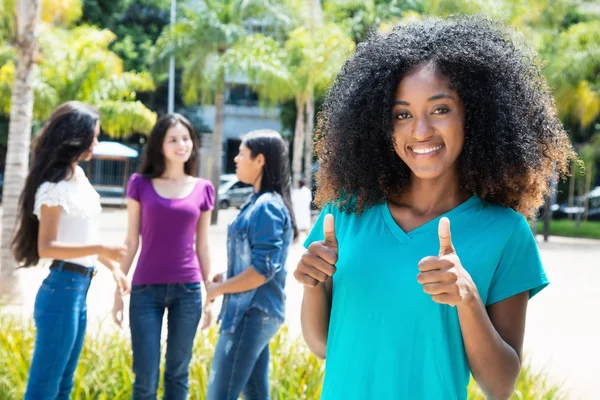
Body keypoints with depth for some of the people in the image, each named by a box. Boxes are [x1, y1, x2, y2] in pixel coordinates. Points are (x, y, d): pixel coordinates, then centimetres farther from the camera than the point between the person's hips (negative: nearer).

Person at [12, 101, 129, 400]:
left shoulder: (78, 176, 11)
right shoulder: (55, 186, -15)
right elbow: (46, 248, -21)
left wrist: (113, 267, 15)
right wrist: (101, 250, -26)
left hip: (79, 289, 9)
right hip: (62, 289, -9)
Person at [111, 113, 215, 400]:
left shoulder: (203, 189, 5)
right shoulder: (140, 184, 2)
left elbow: (202, 247, 10)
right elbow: (131, 242, 5)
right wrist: (118, 292, 3)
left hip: (188, 290, 1)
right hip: (146, 290, -1)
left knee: (178, 373, 8)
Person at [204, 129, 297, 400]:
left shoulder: (266, 207, -17)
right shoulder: (259, 202, 12)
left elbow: (263, 270, -21)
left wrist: (219, 289, -11)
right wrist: (226, 277, 7)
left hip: (253, 313, -10)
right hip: (254, 311, 10)